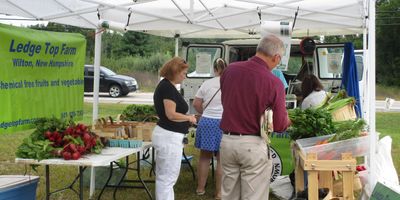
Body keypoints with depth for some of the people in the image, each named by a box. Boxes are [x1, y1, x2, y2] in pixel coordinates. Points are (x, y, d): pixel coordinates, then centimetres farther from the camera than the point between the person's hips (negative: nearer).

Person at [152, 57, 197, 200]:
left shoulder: (166, 86, 13)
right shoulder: (168, 88, -17)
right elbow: (171, 115, -22)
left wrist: (186, 118, 10)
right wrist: (189, 118, -7)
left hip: (167, 135, 10)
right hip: (169, 137, -10)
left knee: (164, 177, 19)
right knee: (167, 178, -2)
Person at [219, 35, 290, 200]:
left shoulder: (230, 70, -1)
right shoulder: (273, 82, -16)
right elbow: (279, 125, -9)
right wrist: (287, 120, 12)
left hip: (227, 141, 5)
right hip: (254, 145, -5)